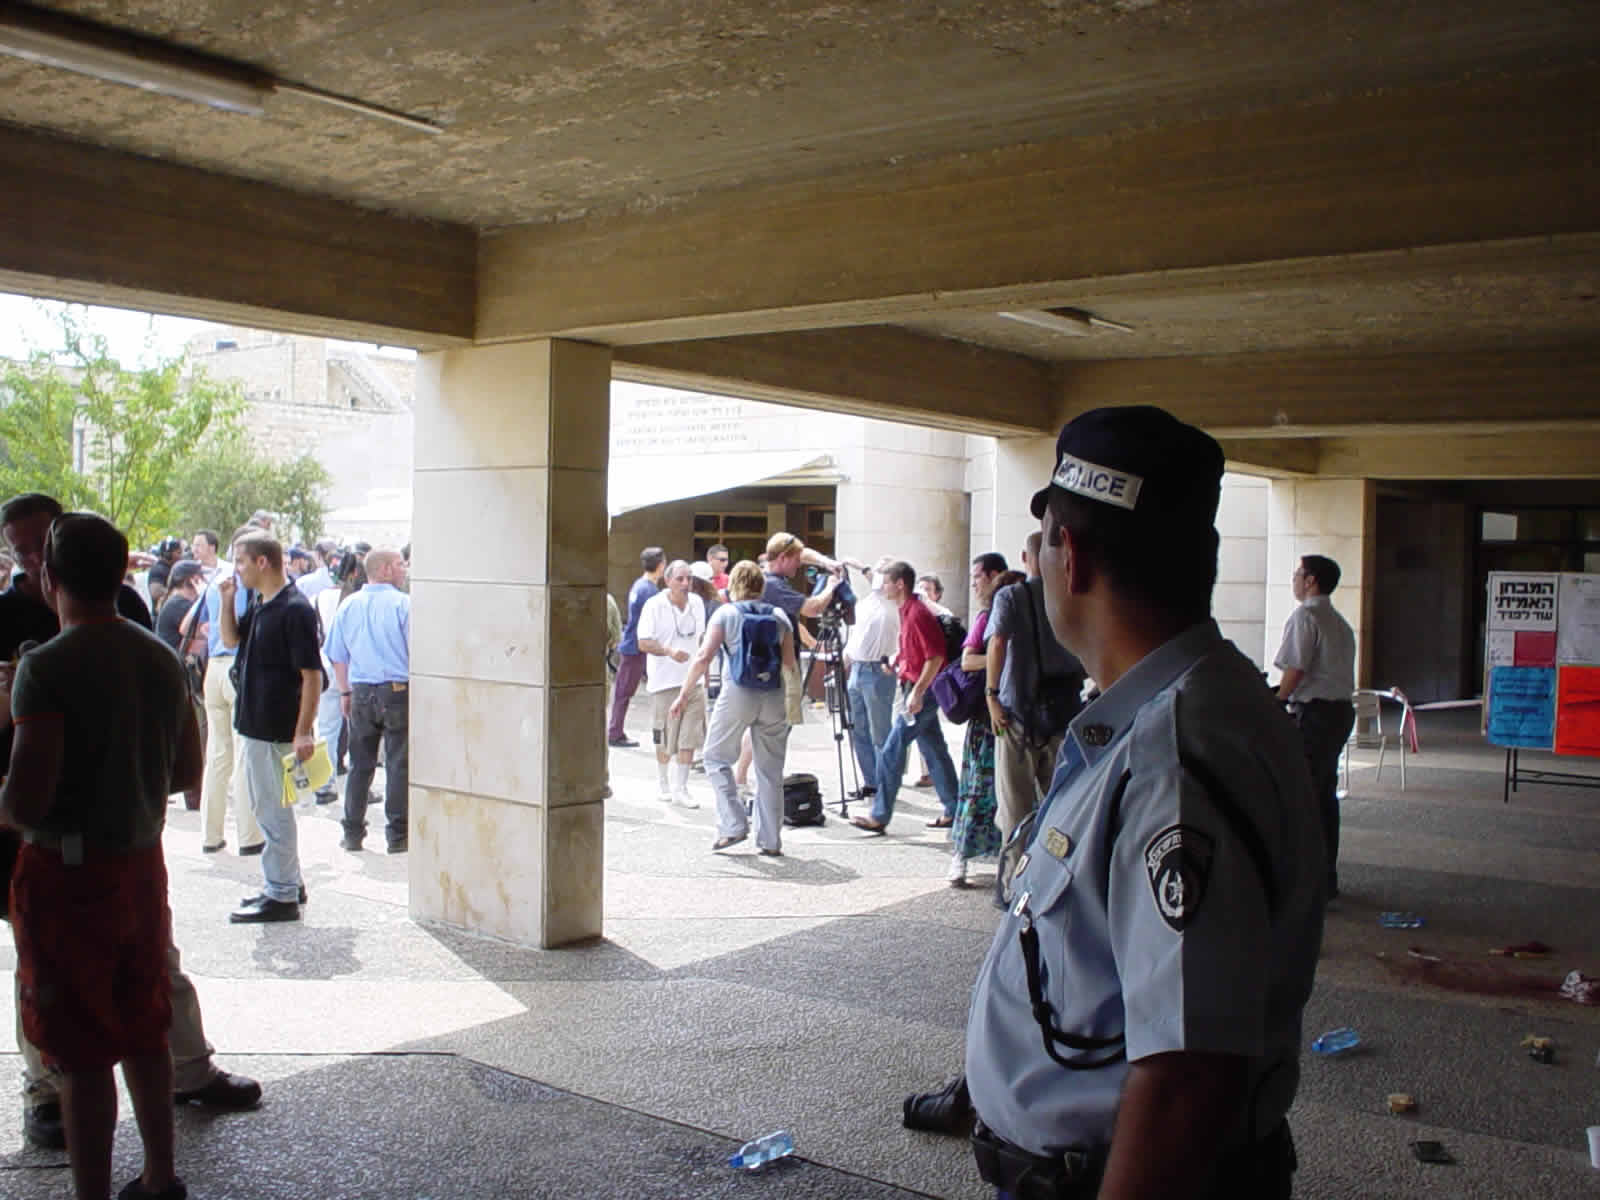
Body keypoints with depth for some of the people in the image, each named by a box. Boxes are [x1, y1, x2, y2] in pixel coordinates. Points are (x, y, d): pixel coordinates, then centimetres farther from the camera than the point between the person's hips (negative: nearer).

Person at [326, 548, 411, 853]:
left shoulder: (348, 606, 8)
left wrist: (345, 693, 21)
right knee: (399, 765, 1)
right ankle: (398, 835, 4)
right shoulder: (403, 604, -8)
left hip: (361, 693, 5)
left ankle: (353, 833, 17)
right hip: (398, 691, -5)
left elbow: (337, 656, 12)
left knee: (360, 765, 12)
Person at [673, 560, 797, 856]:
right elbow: (790, 663, 8)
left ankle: (733, 825, 3)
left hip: (737, 695, -3)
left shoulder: (725, 613, 0)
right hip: (773, 697, 3)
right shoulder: (779, 616, 7)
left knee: (717, 757, 13)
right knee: (770, 769, 10)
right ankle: (770, 840, 12)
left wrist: (684, 694, -2)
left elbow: (703, 657, -7)